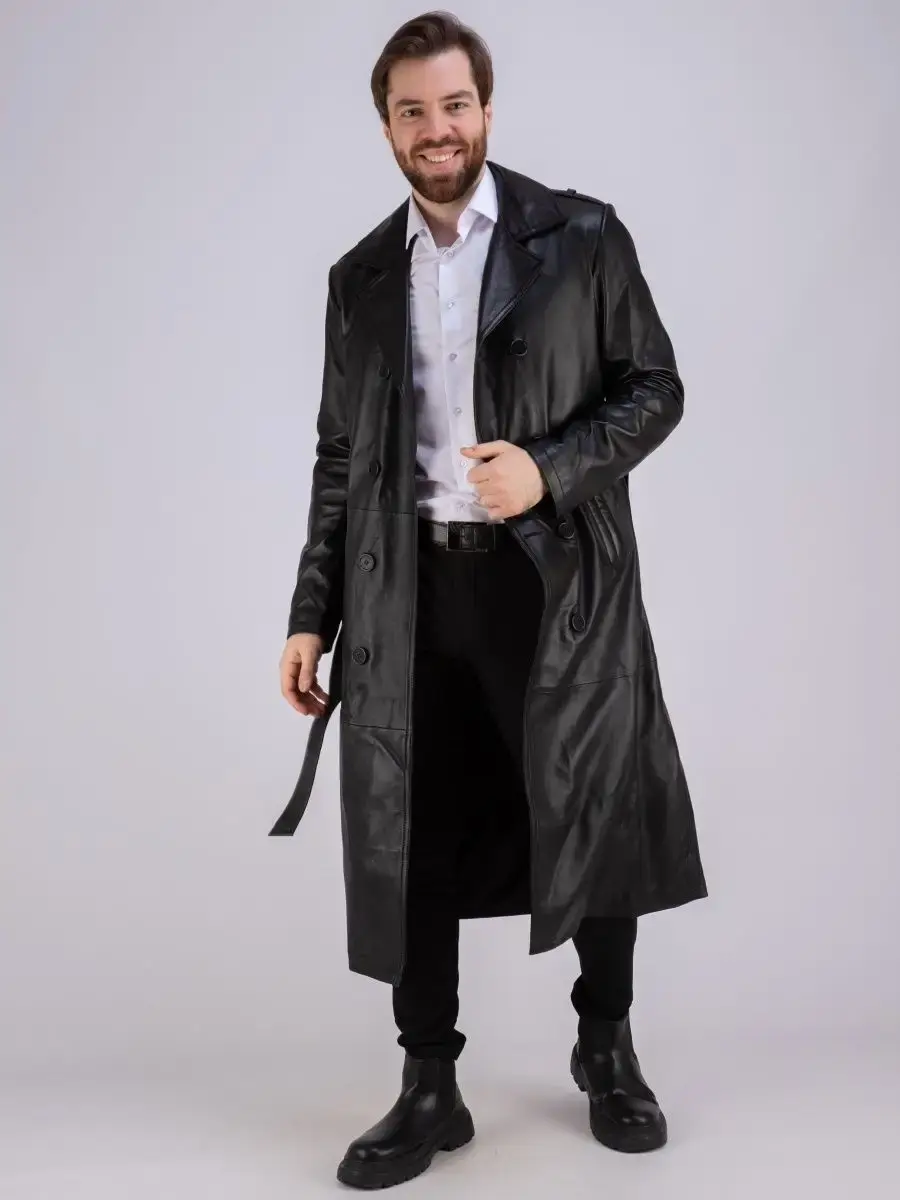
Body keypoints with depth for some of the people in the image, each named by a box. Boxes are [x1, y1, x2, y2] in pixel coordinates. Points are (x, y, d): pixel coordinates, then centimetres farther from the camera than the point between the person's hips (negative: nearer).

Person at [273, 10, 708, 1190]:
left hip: (563, 581, -2)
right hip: (412, 593, 3)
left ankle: (606, 1047, 31)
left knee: (601, 814, 6)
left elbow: (656, 386, 2)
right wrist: (313, 615, 8)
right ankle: (430, 1089, 21)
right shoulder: (362, 277, 11)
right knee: (411, 841, 5)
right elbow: (341, 457, 12)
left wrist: (551, 468, -15)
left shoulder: (582, 236, 2)